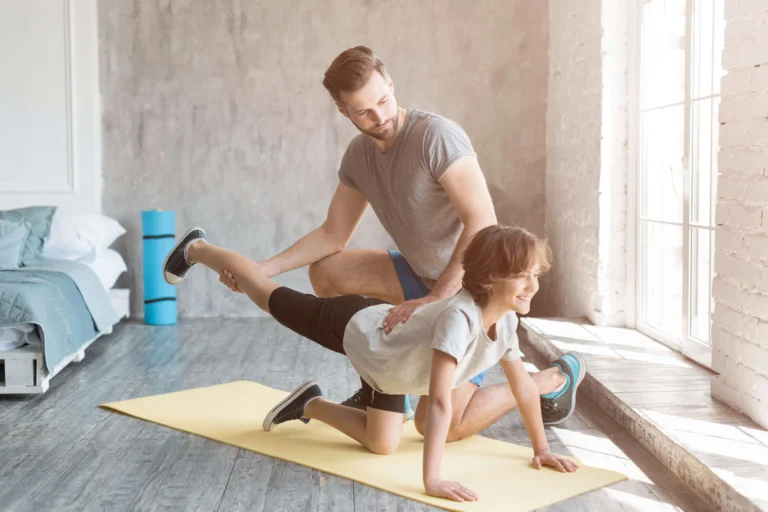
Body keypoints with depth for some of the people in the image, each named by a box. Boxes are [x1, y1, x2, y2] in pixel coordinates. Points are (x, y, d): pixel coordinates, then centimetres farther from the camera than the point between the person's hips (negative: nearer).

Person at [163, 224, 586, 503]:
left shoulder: (505, 320, -19)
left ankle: (310, 405, 28)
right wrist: (431, 480, -49)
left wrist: (542, 449, -2)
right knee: (270, 298, 17)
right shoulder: (460, 317, -44)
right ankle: (196, 249, 43)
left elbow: (523, 385, -5)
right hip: (357, 328, -6)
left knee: (382, 445, 4)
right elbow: (439, 401, -48)